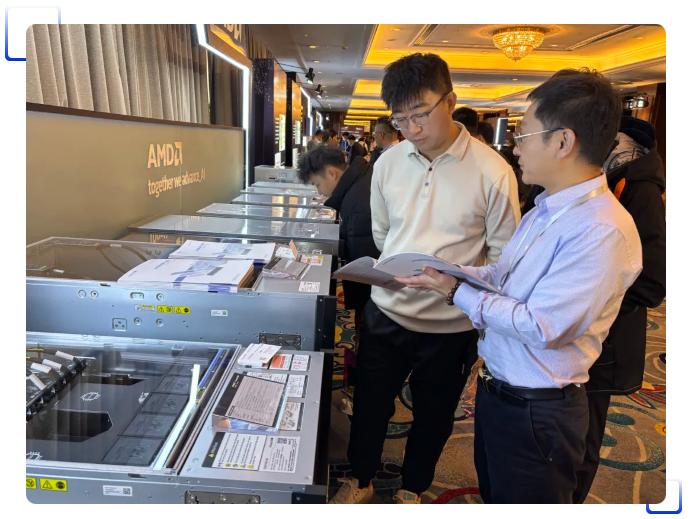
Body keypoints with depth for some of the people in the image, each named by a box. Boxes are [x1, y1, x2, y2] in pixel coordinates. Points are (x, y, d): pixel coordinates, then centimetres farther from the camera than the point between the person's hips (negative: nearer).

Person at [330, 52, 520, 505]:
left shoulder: (493, 173, -14)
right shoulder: (388, 162, -2)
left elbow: (502, 258, -9)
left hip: (449, 324, -2)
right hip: (388, 311, 3)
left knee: (433, 415, 19)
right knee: (370, 404, 18)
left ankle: (413, 489, 49)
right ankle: (361, 480, 47)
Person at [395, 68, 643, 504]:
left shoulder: (602, 231, -27)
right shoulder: (546, 210, 4)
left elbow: (543, 328, -29)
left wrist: (456, 292, -22)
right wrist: (447, 272, -2)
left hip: (536, 413, -8)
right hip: (496, 388, 8)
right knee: (492, 494, 28)